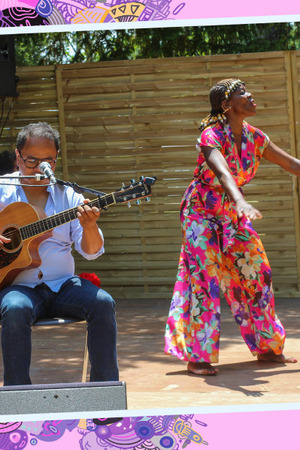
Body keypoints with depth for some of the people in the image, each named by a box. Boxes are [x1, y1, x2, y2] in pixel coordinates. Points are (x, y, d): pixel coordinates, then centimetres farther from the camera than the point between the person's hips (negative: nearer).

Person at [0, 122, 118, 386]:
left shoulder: (68, 196, 10)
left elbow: (91, 252, 5)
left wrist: (90, 226, -18)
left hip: (63, 285, 3)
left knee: (103, 303, -23)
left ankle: (105, 387, -16)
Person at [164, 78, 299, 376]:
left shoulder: (254, 137, -2)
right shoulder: (211, 136, -23)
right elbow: (223, 172, -43)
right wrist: (241, 202, -60)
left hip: (233, 216, 7)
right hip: (202, 214, -7)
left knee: (256, 275, 7)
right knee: (206, 280, -11)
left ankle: (266, 347, 19)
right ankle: (197, 357, -5)